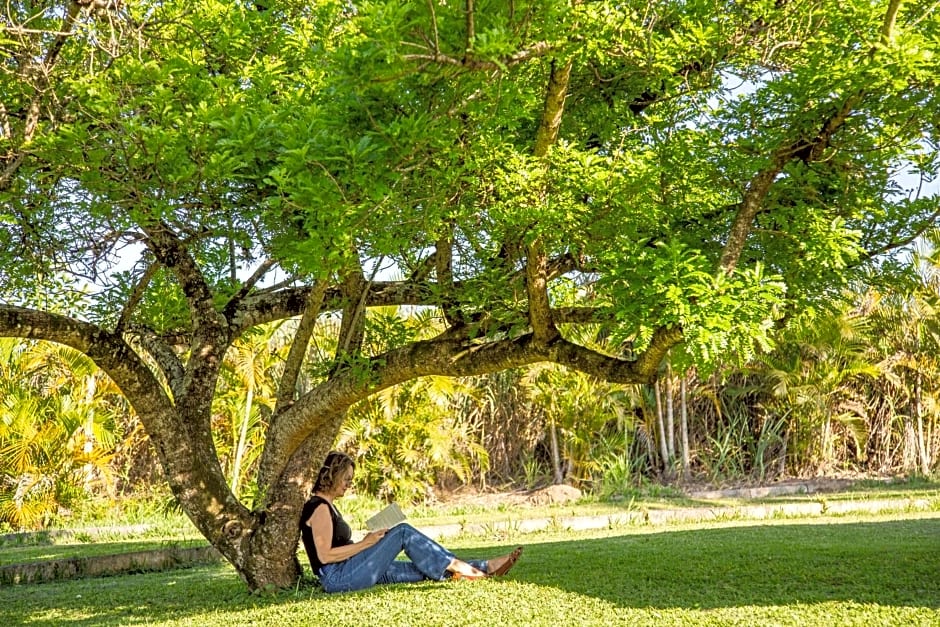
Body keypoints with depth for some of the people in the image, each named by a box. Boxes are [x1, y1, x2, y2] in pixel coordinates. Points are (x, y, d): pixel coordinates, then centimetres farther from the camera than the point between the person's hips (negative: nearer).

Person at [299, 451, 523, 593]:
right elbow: (325, 556, -20)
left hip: (346, 574, 9)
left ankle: (484, 568, -2)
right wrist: (365, 543, -14)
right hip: (338, 578, -9)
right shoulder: (320, 508, -13)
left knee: (425, 568, 0)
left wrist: (368, 543, 6)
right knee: (403, 532, -14)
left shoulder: (327, 506, 18)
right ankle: (455, 566, -6)